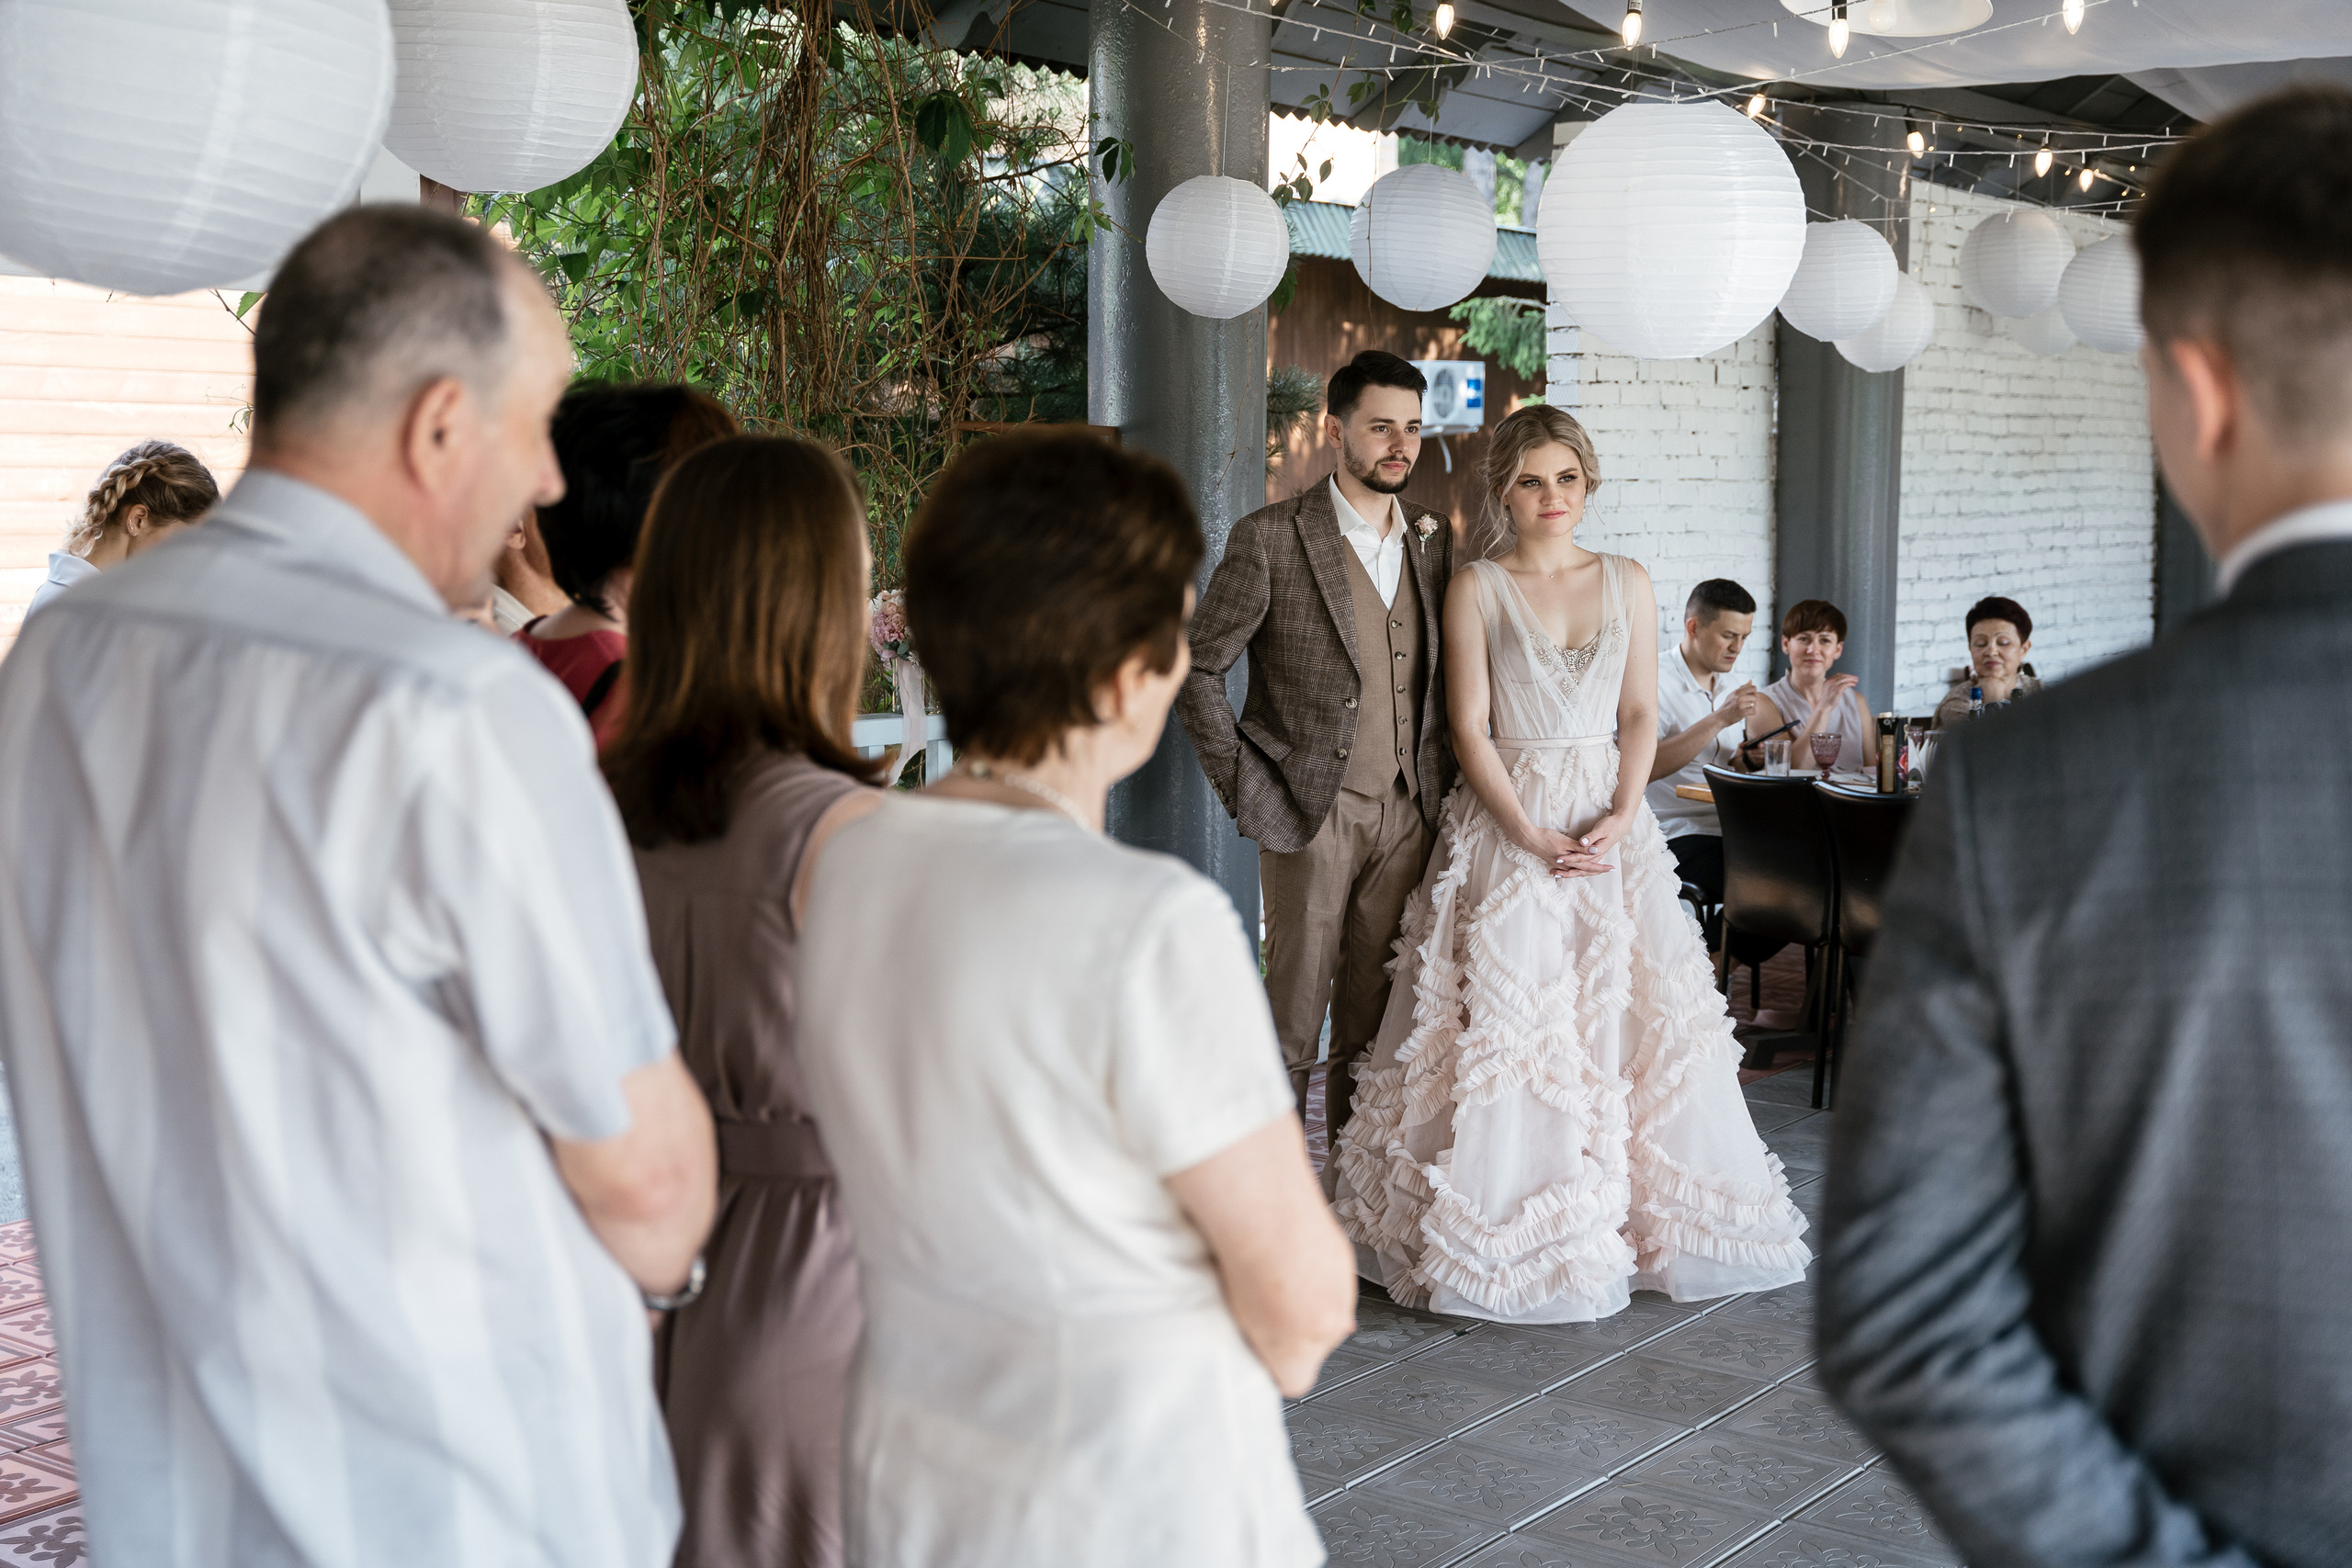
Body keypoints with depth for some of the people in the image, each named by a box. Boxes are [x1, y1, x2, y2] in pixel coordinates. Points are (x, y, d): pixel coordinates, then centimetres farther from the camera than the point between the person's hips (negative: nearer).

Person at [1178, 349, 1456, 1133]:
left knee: (1375, 1018, 11)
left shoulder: (1434, 537, 9)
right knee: (1292, 1015, 1)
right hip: (1311, 811, -4)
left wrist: (1440, 780, 8)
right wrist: (1246, 789, -8)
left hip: (1408, 812, 5)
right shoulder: (1270, 540, -7)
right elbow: (1196, 667, -5)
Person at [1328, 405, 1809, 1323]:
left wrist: (1620, 817, -9)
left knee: (1628, 1008, 0)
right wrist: (1532, 836, -15)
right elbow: (1470, 729, -5)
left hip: (1610, 824, 3)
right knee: (1504, 1018, -7)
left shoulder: (1628, 583, 9)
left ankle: (1635, 1212, 13)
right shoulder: (1477, 588, 0)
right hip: (1505, 824, -3)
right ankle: (1509, 1236, 3)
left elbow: (1640, 713, 7)